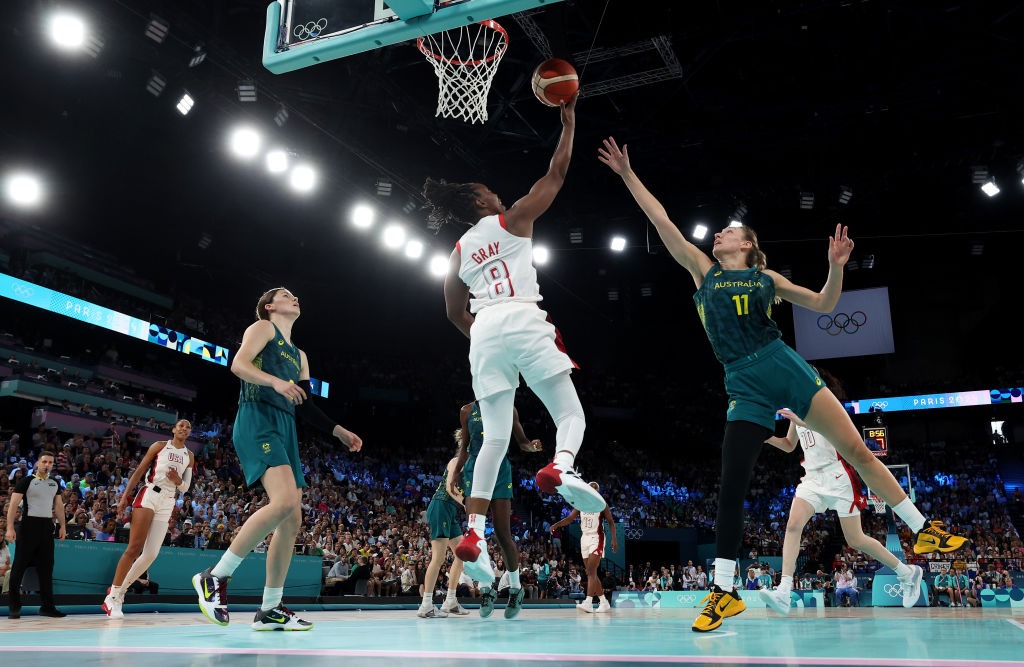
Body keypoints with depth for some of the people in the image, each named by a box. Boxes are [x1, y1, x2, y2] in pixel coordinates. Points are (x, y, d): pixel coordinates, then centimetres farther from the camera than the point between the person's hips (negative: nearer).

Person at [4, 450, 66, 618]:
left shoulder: (54, 483, 15)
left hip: (47, 527, 5)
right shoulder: (26, 481, -2)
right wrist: (10, 528, -17)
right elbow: (13, 504, -8)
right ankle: (14, 606, 6)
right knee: (19, 566, -2)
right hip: (29, 524, -5)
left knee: (46, 567, 6)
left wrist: (62, 526, 11)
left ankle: (47, 606, 8)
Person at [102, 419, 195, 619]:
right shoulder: (159, 446, 6)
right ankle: (112, 596, -6)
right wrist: (125, 496, -5)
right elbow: (139, 471, 4)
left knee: (151, 554, -3)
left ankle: (119, 590, 11)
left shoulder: (189, 455, 16)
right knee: (135, 547, -13)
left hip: (168, 502, 4)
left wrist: (178, 481, -6)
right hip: (149, 495, -4)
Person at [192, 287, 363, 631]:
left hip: (285, 430, 9)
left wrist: (339, 431, 18)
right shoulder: (262, 327, 7)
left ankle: (270, 609, 7)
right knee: (285, 501, -27)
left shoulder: (299, 355, 28)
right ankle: (215, 577, -16)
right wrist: (276, 381, -26)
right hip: (257, 420, -8)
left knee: (293, 519, 1)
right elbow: (238, 364, -10)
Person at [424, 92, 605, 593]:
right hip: (523, 321, -4)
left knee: (495, 436, 6)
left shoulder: (459, 251, 23)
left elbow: (455, 313, 25)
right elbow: (556, 173, 16)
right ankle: (561, 469, -38)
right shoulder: (512, 219, 12)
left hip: (484, 333, 5)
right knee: (571, 414, -2)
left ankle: (474, 535, -5)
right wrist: (569, 122, 25)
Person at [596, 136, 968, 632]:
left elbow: (823, 305, 16)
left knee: (856, 450, 0)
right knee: (731, 488, -4)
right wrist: (627, 174, 8)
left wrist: (836, 267, -2)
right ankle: (723, 592, 6)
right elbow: (661, 221, 10)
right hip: (745, 387, 0)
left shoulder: (766, 278, 14)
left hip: (784, 367, 0)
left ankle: (923, 530, 19)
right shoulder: (703, 270, 14)